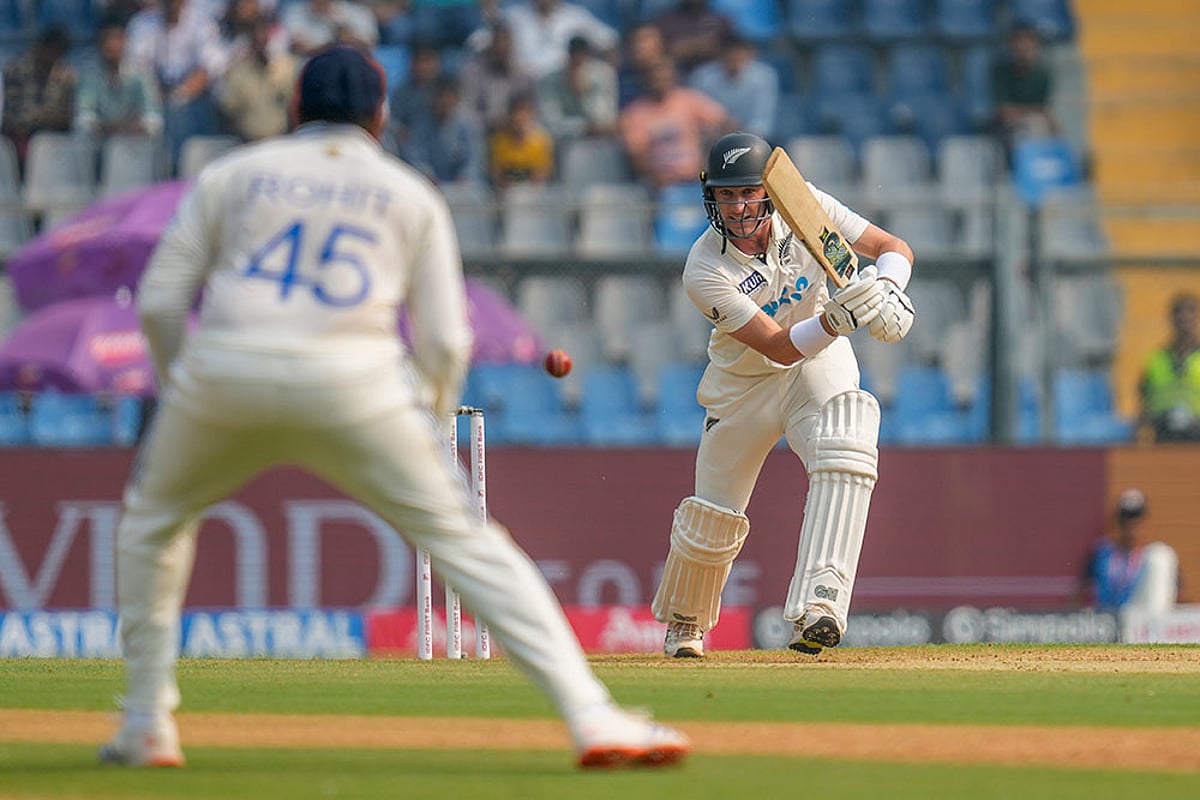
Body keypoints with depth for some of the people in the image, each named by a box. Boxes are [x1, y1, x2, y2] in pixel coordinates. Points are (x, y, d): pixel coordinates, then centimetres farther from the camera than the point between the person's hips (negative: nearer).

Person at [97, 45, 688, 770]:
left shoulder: (232, 175, 18)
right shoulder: (413, 197, 17)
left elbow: (159, 302, 12)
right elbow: (445, 341, 10)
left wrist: (182, 384, 27)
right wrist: (427, 435, 23)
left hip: (222, 379, 1)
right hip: (353, 386, -1)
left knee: (154, 518, 27)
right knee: (465, 539, 3)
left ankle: (147, 724, 22)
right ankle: (591, 716, -11)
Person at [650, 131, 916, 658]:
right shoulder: (704, 272, -27)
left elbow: (894, 248, -14)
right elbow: (777, 346, -32)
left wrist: (887, 294, -35)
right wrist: (836, 319, -49)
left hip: (821, 364, 1)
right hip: (744, 382, -1)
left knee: (846, 454, -29)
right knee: (713, 516, 5)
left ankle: (818, 604, -38)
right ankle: (683, 624, 35)